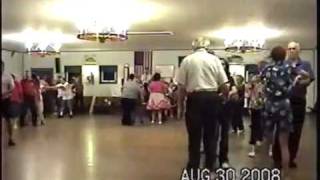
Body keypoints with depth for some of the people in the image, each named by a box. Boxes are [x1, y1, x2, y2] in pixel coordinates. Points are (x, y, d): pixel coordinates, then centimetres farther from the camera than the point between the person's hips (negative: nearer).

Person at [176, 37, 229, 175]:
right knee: (210, 134, 15)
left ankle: (193, 169, 17)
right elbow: (223, 84, 2)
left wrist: (181, 101, 10)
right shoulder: (214, 59, 3)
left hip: (194, 98, -1)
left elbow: (181, 86, -2)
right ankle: (209, 167, 24)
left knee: (194, 136, 10)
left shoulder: (187, 60, 1)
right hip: (212, 98, 1)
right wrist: (227, 95, 21)